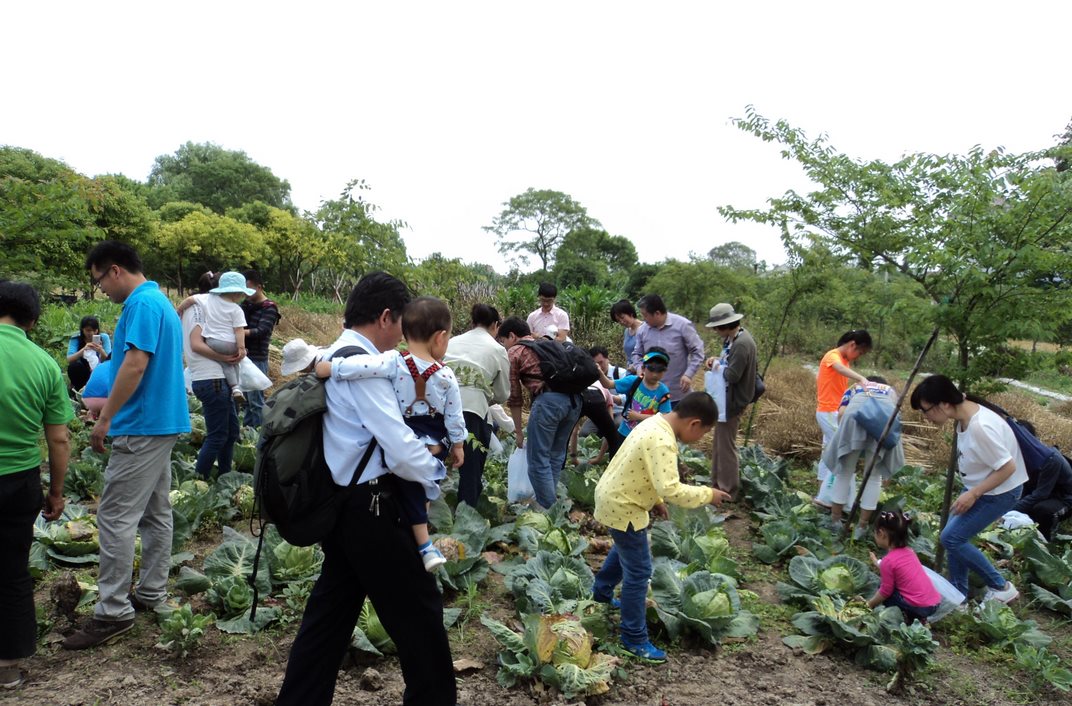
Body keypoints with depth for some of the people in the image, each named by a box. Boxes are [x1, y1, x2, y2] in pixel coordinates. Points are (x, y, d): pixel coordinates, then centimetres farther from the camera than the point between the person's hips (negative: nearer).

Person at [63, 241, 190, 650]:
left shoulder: (141, 303, -14)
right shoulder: (161, 302, 17)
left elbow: (135, 363, -23)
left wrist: (105, 418, -17)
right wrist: (110, 410, 23)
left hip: (141, 426, -10)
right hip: (165, 422, 11)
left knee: (115, 516, -6)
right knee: (156, 512, 14)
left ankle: (113, 612, -2)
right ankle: (152, 594, 23)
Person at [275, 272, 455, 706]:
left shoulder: (330, 357, 11)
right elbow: (401, 451, -23)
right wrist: (433, 473, -5)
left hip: (341, 505, 10)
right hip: (368, 508, -9)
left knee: (331, 608, 19)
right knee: (418, 610, 5)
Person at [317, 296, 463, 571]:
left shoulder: (395, 363, -17)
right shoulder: (447, 376, -8)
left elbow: (362, 366, -33)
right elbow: (454, 416, -1)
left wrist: (324, 368, -25)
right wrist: (458, 445, 12)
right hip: (435, 447, 3)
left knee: (409, 494, 14)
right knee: (421, 492, 24)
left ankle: (425, 548, 17)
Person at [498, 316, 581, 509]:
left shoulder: (514, 352, 13)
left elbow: (515, 396, 12)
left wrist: (518, 431, 22)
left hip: (548, 399, -7)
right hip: (574, 398, 7)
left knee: (538, 458, 4)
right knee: (556, 454, 20)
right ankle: (551, 502, 28)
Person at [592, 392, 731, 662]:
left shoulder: (657, 423, 2)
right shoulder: (662, 441, -30)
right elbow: (671, 489, -37)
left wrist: (655, 500, 16)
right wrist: (707, 494, -24)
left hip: (614, 496, 10)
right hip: (622, 507, -10)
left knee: (625, 550, 32)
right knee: (639, 571, -1)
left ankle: (602, 592, 54)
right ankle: (634, 639, 11)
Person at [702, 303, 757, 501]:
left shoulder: (741, 344, -25)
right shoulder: (736, 338, 6)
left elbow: (732, 375, -27)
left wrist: (716, 366, -10)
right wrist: (718, 361, -1)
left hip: (732, 402, -10)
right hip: (726, 399, 10)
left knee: (726, 446, 1)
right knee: (720, 443, 20)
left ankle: (728, 492, 14)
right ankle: (718, 484, 32)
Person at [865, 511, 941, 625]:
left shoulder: (888, 560, -13)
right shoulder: (908, 552, 8)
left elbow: (885, 591, -6)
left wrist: (869, 604, 8)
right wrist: (877, 563, 39)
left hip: (918, 607, -7)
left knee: (881, 587, 6)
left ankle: (905, 617, 0)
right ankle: (918, 618, 14)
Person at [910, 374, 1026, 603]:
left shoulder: (980, 427, -32)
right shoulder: (964, 416, -4)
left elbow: (1007, 467, -27)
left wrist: (973, 494, -22)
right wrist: (971, 491, 10)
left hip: (999, 491, -9)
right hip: (979, 486, 9)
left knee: (951, 538, -7)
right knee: (955, 536, 10)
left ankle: (1000, 587, 8)